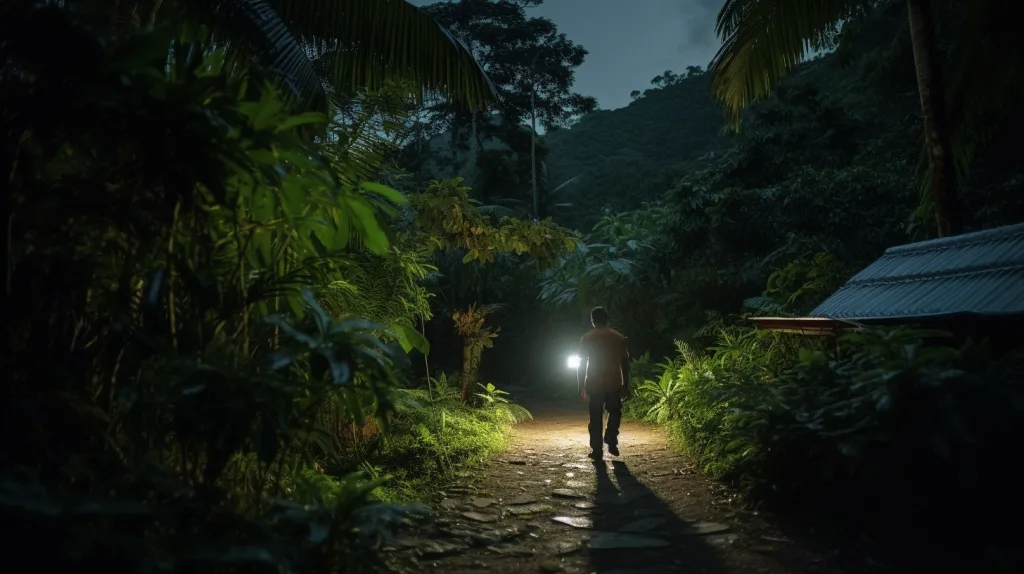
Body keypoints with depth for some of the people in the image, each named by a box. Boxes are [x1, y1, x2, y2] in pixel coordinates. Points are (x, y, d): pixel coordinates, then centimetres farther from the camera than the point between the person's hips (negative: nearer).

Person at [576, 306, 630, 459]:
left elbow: (582, 364, -3)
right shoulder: (619, 337, 1)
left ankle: (597, 450, 9)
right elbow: (625, 363, 1)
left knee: (596, 419, 9)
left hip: (594, 385, -1)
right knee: (615, 413, 22)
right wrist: (626, 386, 8)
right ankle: (612, 443, 10)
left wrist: (581, 386, 4)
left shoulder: (587, 338, -3)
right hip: (614, 384, 1)